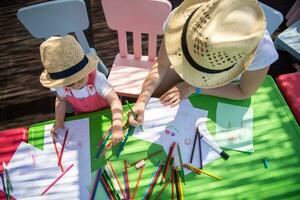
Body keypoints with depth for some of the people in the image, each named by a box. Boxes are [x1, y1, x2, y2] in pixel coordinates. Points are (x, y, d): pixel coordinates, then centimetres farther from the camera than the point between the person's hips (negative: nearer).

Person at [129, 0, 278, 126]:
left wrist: (193, 88, -29)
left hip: (229, 82, -1)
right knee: (151, 99, -4)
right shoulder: (182, 18, -38)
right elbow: (161, 65, -24)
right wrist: (142, 101, -38)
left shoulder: (262, 49, -41)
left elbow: (245, 92, -21)